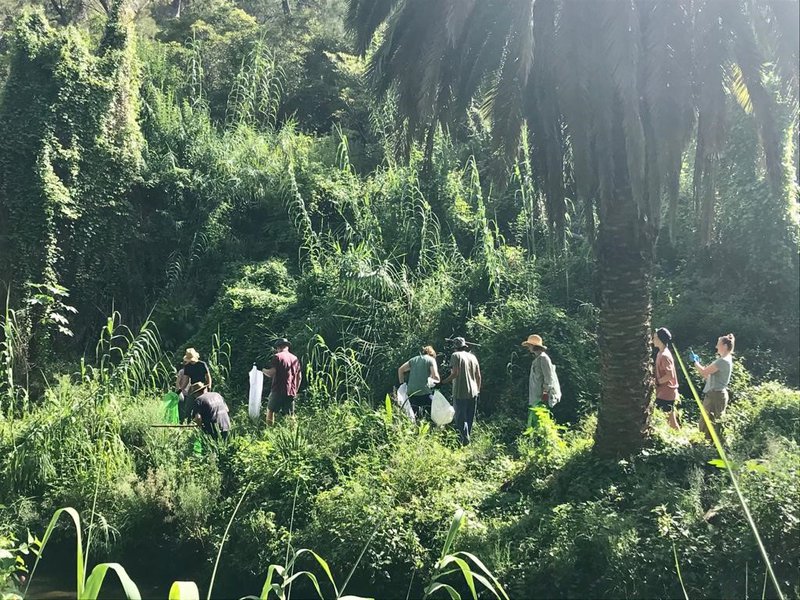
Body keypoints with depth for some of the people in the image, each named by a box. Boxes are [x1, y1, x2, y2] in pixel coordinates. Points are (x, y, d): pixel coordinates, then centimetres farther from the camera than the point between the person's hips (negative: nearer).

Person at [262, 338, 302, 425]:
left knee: (270, 410, 5)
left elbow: (272, 373, -12)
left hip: (278, 390, -5)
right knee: (290, 415, 6)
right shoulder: (295, 359, 13)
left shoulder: (277, 356, -4)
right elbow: (299, 377, 13)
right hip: (291, 392, 5)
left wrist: (263, 370, 6)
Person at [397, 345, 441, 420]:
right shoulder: (431, 360, 4)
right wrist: (437, 380, 14)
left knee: (415, 418, 10)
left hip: (411, 392, 5)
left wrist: (402, 383, 24)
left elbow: (400, 369, 20)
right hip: (424, 392, -5)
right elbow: (435, 376, -7)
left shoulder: (414, 359, 19)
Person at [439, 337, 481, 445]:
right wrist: (478, 390, 20)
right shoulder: (473, 357, 13)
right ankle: (467, 439, 19)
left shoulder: (456, 355, -5)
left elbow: (455, 373, -16)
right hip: (473, 393, 6)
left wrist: (443, 382, -11)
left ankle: (465, 440, -17)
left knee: (460, 418, -4)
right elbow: (478, 376, 12)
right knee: (470, 419, 13)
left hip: (460, 393, -6)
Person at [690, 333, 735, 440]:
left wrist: (695, 361, -3)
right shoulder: (725, 360, 17)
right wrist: (698, 363, 12)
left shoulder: (723, 361, -17)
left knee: (708, 423, -8)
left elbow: (704, 372, -17)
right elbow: (708, 375, 17)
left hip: (715, 395, -11)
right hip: (714, 394, 11)